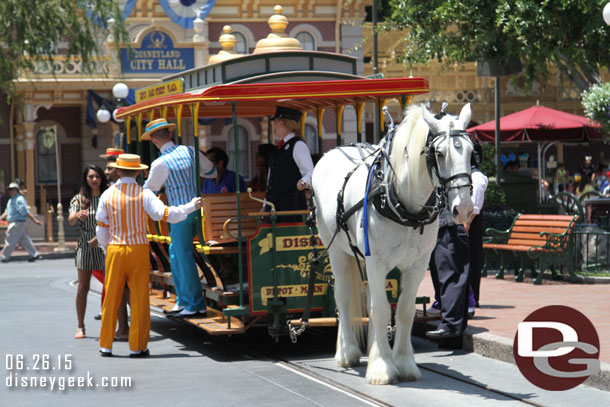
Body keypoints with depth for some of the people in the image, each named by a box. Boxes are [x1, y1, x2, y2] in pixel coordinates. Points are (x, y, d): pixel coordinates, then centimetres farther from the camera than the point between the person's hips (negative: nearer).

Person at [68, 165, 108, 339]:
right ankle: (80, 326, 7)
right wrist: (77, 215, -33)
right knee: (83, 288, 1)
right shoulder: (79, 199, 4)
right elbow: (71, 221, -11)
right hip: (85, 246, 0)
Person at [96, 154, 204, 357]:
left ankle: (105, 345, 14)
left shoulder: (107, 195, 1)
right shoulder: (143, 194, -6)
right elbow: (165, 214, -14)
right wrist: (191, 206, -1)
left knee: (111, 299, 9)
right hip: (138, 249, -2)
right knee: (139, 299, 4)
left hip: (115, 250, 2)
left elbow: (101, 228, 6)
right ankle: (137, 347, 5)